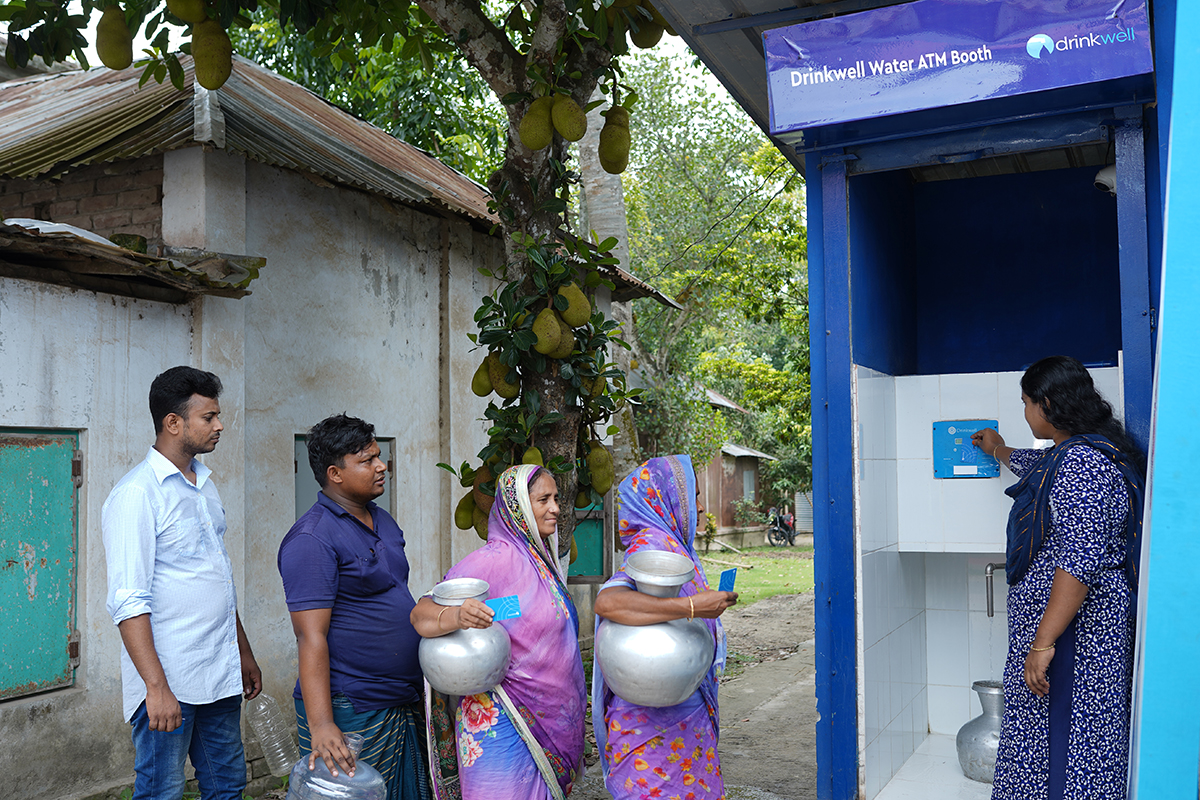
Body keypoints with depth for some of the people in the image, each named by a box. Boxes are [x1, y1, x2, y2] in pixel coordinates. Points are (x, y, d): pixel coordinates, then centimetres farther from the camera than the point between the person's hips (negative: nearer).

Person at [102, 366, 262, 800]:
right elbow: (128, 601, -18)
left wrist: (244, 653, 20)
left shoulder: (204, 484, 12)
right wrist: (156, 686, -23)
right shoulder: (136, 494, -13)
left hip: (220, 676, 8)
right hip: (169, 682, -8)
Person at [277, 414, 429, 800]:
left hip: (405, 706, 8)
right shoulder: (312, 539, -16)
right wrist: (320, 724, -26)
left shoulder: (384, 522, 11)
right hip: (351, 712, -8)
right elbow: (311, 637, -21)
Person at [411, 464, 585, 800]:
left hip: (548, 719, 8)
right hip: (504, 721, -8)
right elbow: (421, 612, -21)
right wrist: (457, 614, -42)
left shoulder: (542, 559, 11)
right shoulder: (494, 560, -16)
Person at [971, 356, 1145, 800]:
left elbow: (1080, 560, -26)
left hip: (1074, 628, -10)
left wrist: (1043, 642, -26)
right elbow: (1037, 464, 39)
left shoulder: (1083, 461, -20)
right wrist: (999, 450, 58)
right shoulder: (1072, 453, 13)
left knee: (1062, 736, -3)